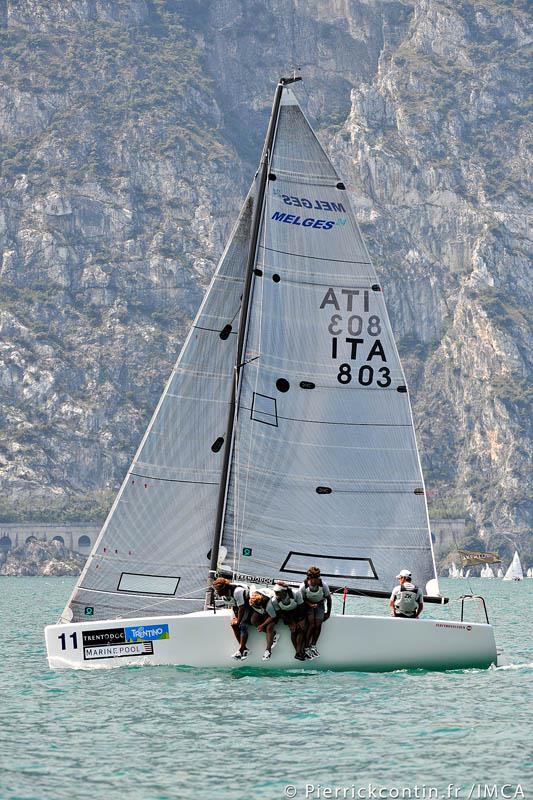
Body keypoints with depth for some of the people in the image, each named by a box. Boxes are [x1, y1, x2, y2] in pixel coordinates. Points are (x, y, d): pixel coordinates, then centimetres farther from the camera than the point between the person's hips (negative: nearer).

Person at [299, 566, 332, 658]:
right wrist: (310, 604, -30)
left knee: (318, 624, -13)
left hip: (320, 604, 2)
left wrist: (328, 612, 0)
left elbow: (328, 598, -8)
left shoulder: (323, 585, -24)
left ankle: (313, 646, 3)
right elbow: (302, 600, -10)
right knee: (311, 624, -18)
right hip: (308, 604, -2)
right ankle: (306, 648, -11)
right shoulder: (303, 586, -27)